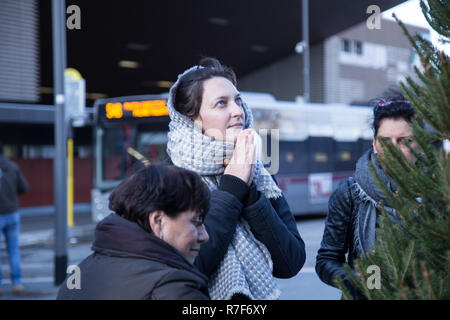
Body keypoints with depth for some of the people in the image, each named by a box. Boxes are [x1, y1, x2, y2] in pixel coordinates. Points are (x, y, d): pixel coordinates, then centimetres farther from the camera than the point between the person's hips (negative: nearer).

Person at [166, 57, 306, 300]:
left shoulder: (260, 177, -2)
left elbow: (291, 264, -9)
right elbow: (190, 266, -24)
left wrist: (249, 193, -16)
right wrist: (232, 189, -19)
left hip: (260, 294, 4)